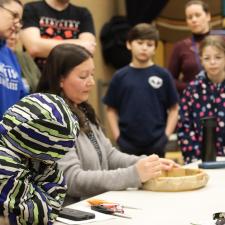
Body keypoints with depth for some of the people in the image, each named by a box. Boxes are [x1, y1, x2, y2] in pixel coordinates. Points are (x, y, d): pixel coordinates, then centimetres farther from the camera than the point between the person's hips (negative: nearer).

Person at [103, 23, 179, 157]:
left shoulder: (163, 75, -2)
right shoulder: (120, 76, 0)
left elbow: (174, 108, 3)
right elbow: (111, 109, 6)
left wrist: (166, 135, -4)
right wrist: (117, 136, -2)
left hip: (156, 143, 0)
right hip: (128, 143, 1)